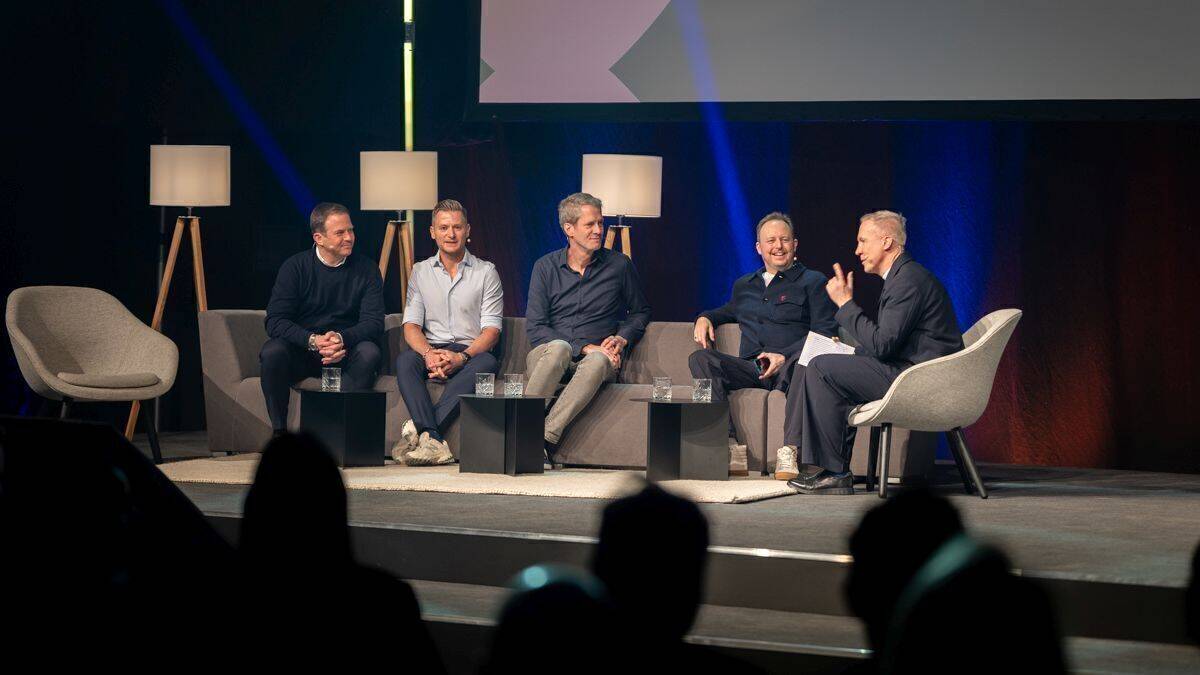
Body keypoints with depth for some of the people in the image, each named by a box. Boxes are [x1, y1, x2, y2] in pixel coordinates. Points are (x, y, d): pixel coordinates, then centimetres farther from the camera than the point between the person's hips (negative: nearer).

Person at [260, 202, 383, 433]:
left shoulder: (366, 270, 2)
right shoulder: (295, 267, -1)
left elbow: (374, 323, -6)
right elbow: (275, 321, -10)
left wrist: (342, 339, -28)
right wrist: (313, 341, -28)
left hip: (345, 352, 1)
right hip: (299, 353, -1)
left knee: (369, 352, -31)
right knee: (272, 351, -31)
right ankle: (279, 432, -24)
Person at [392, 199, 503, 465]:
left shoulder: (486, 272, 7)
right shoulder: (421, 271, 13)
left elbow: (491, 330, -2)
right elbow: (411, 326, 5)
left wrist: (461, 357, -20)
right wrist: (429, 354, -18)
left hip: (471, 353, -1)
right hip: (431, 351, 1)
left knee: (488, 363, -36)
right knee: (404, 360, -32)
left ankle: (419, 428, -44)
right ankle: (434, 441, -47)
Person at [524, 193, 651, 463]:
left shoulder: (619, 265, 10)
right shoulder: (546, 267, 6)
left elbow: (640, 312, 24)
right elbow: (535, 328, -1)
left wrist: (622, 339, 3)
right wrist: (585, 348, -11)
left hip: (596, 358, 0)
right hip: (545, 357, 0)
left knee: (598, 361, -37)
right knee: (558, 348, -37)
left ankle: (546, 438, -48)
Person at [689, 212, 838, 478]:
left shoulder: (813, 282, 10)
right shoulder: (743, 285, 27)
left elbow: (825, 333, -2)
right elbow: (729, 311, 48)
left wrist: (784, 356, -17)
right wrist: (705, 317, 23)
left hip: (786, 368, -5)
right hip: (749, 369, 5)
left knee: (799, 361, -40)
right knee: (701, 358, -22)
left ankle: (789, 450, -41)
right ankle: (732, 448, -36)